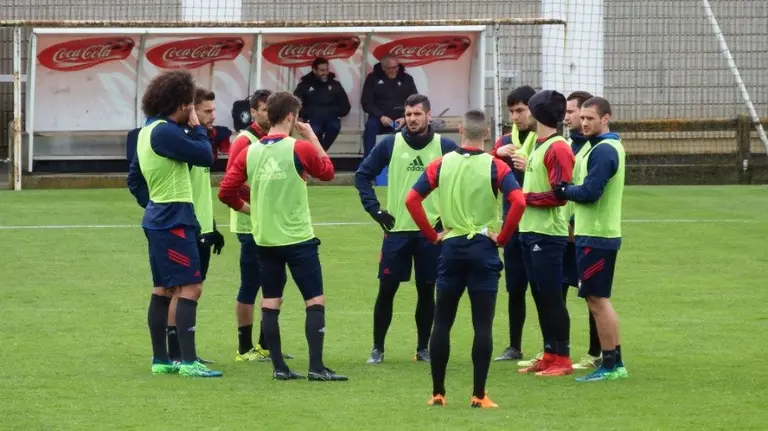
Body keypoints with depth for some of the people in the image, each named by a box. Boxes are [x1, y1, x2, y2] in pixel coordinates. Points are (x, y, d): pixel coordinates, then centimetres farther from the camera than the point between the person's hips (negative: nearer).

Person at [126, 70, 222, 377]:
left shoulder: (148, 131, 13)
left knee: (163, 289, 13)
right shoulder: (164, 132, -18)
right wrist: (196, 127, -4)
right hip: (173, 221, -10)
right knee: (191, 287, -10)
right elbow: (205, 156, -18)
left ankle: (160, 360, 17)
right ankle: (188, 362, -13)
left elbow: (134, 179, 21)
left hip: (159, 218, 10)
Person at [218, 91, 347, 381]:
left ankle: (279, 367, 8)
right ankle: (316, 367, -6)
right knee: (315, 301, 0)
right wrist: (312, 137, 12)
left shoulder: (250, 153, 2)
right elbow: (327, 172, 8)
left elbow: (226, 192, 1)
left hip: (264, 240, 4)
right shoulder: (300, 148, -10)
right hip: (298, 239, -4)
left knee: (270, 303, 9)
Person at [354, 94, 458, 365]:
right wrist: (374, 209, 0)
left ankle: (423, 348, 15)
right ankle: (377, 348, 9)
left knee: (427, 291, 5)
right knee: (386, 289, 0)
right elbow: (363, 175, 7)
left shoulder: (445, 147, 0)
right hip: (397, 230, 0)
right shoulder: (390, 145, 1)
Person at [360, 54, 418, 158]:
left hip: (401, 119, 1)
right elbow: (366, 102, 0)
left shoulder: (407, 79, 9)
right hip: (380, 119, -1)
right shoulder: (373, 78, 6)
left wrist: (405, 118, -14)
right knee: (370, 125, -34)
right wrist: (380, 116, -16)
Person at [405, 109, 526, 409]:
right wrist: (503, 237, -6)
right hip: (483, 248, -2)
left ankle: (437, 392, 11)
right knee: (482, 325, 1)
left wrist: (432, 235, 4)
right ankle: (479, 395, -1)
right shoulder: (495, 167, -6)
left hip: (451, 247, 2)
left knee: (441, 322, 10)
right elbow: (518, 202, -18)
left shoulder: (442, 164, 1)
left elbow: (412, 199, -4)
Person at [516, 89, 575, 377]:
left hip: (548, 235, -9)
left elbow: (559, 195, -19)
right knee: (541, 296, 13)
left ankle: (562, 359, -1)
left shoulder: (558, 148, -14)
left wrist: (525, 198, -14)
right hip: (531, 232, 9)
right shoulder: (538, 146, 15)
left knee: (552, 297, -5)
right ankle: (550, 354, 19)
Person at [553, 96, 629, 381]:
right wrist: (575, 219, 10)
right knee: (599, 300, 14)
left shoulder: (603, 151, -16)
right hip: (598, 232, 10)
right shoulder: (608, 147, 15)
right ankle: (615, 363, 17)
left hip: (596, 238, -10)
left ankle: (610, 365, -3)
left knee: (597, 300, -6)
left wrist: (564, 190, -7)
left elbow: (589, 192, -23)